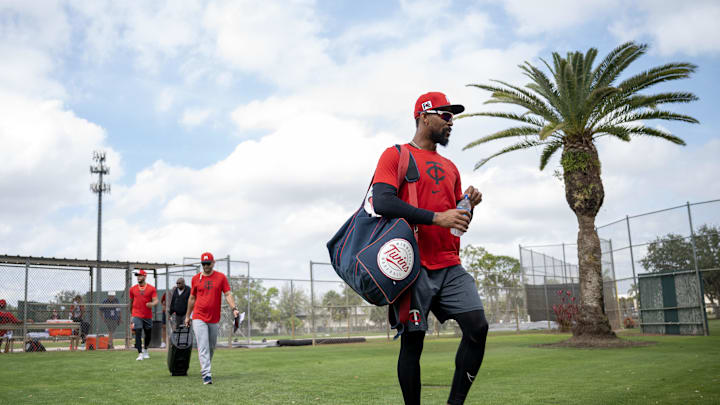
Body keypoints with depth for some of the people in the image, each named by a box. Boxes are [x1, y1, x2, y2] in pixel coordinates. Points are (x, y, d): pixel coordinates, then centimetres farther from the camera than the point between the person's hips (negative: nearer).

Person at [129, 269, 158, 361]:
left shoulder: (151, 288, 0)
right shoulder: (133, 289, 6)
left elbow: (156, 301, -6)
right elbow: (131, 302, 17)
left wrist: (152, 304, -29)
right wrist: (131, 314, 21)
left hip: (148, 316, 0)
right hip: (136, 315, 0)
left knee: (148, 334, 10)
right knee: (138, 333, -12)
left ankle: (145, 350, 35)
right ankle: (140, 354, -10)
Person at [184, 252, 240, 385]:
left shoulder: (221, 277, 2)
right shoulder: (196, 278, 5)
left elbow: (228, 294, -5)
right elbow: (192, 298, 14)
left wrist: (234, 308, -20)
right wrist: (187, 316, 16)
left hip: (214, 319, 1)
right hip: (199, 318, -1)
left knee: (211, 347, 12)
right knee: (203, 347, -10)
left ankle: (205, 368, 31)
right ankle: (206, 374, -14)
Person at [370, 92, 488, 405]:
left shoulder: (450, 167, 22)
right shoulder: (396, 155, 1)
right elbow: (382, 202, -16)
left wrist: (469, 205, 3)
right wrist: (437, 217, -19)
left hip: (450, 266, 6)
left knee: (478, 327, -7)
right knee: (412, 342, -2)